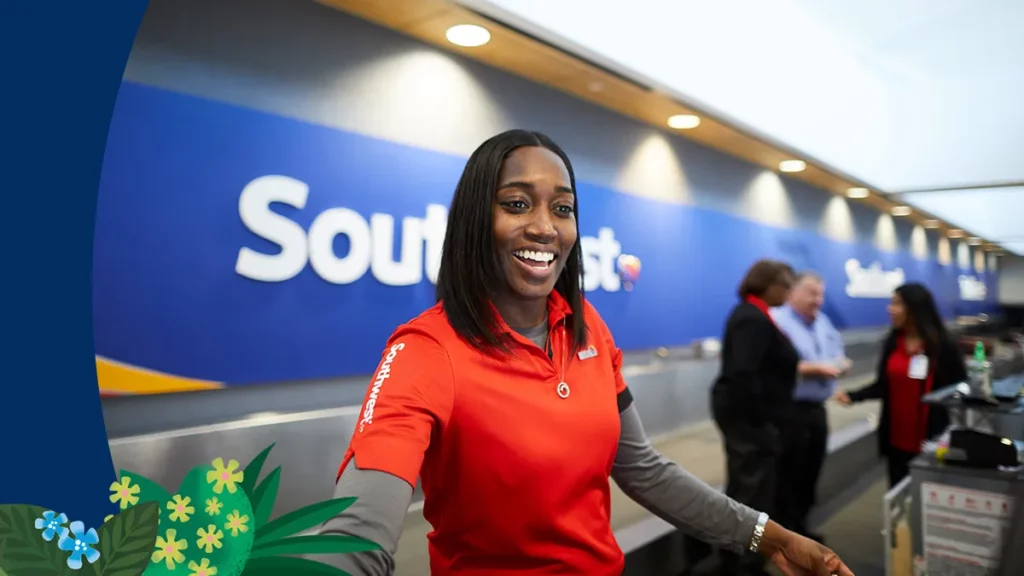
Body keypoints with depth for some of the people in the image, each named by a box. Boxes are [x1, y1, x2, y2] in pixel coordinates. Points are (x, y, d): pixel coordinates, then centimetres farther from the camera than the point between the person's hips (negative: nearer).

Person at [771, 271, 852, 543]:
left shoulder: (824, 323, 15)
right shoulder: (777, 320, -13)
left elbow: (839, 356, 19)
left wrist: (840, 364, -4)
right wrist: (814, 368, -21)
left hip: (816, 409, 8)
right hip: (788, 411, -8)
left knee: (810, 475, 16)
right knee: (788, 476, -1)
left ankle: (799, 528, 30)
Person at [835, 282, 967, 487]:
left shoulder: (943, 345, -7)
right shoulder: (892, 343, 3)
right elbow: (882, 386, 5)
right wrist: (853, 396, -10)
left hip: (931, 439, -3)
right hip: (897, 438, 4)